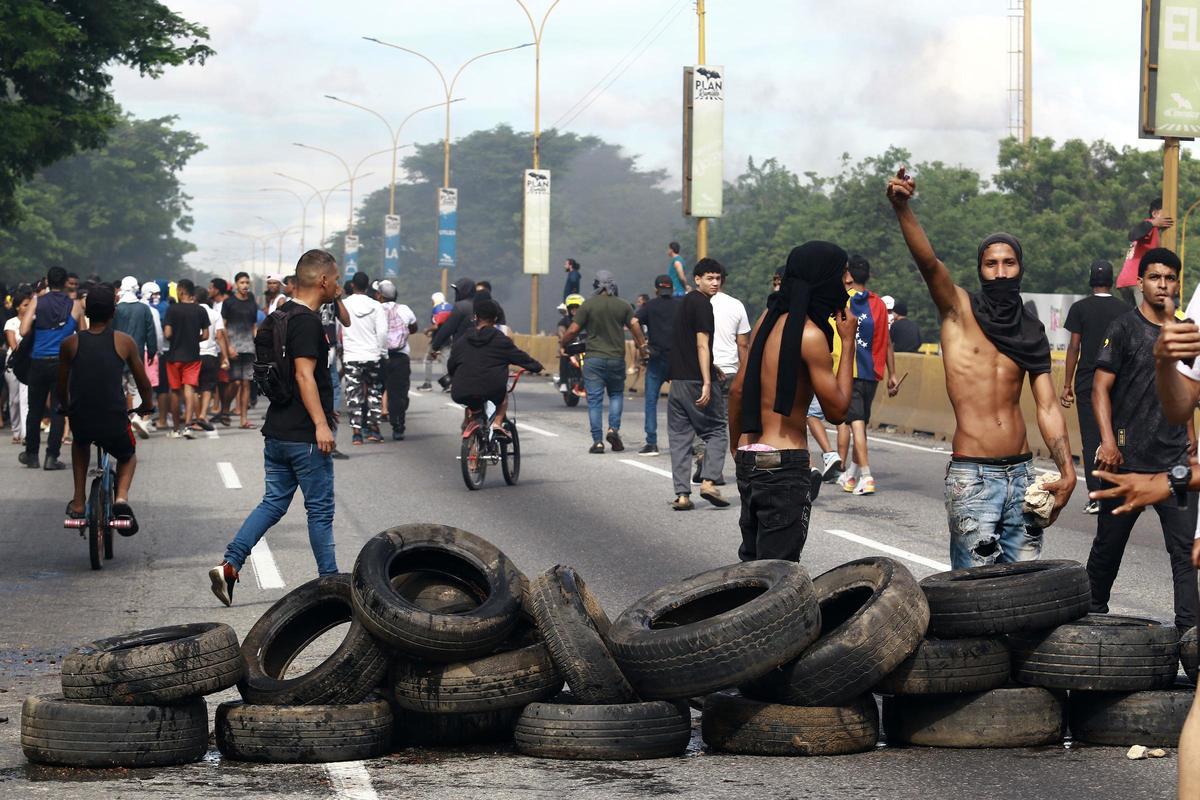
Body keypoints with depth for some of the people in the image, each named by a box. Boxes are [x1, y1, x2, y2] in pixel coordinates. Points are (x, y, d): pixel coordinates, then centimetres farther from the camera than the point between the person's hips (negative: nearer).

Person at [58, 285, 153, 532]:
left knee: (80, 443, 38)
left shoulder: (70, 344, 4)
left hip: (81, 421, 1)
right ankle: (121, 497, 2)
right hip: (115, 423, -1)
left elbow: (62, 387, 15)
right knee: (128, 456, 31)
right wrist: (146, 406, 30)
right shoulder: (124, 341, 1)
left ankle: (79, 501, 28)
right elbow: (144, 383, 9)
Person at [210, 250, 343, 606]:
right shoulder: (307, 321, -16)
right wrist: (321, 423, -28)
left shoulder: (284, 314, 14)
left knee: (273, 503, 11)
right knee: (320, 509, 2)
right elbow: (304, 374, -24)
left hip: (277, 430, 9)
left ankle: (229, 564, -2)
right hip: (304, 434, -9)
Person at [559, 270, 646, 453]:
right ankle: (614, 428, -1)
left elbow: (573, 330, -5)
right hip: (617, 359, 2)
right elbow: (635, 326, -3)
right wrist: (642, 346, 9)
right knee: (616, 394, 19)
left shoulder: (588, 305, -3)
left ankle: (597, 441, -3)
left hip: (594, 359, -2)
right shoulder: (623, 306, 3)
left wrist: (562, 342, 12)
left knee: (594, 400, 1)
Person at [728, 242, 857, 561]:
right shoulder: (810, 334, -16)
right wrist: (847, 343, -4)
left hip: (750, 456, 9)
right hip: (784, 463, -9)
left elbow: (738, 389, 15)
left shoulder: (769, 318, 8)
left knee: (752, 563, 15)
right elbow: (836, 410, -11)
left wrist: (735, 445, 26)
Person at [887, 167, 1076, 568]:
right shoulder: (960, 310, 1)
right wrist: (902, 209, -36)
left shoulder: (1031, 333, 12)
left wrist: (1067, 471, -4)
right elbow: (928, 262, -18)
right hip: (972, 475, -4)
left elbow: (1048, 408, 8)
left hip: (1022, 473, 4)